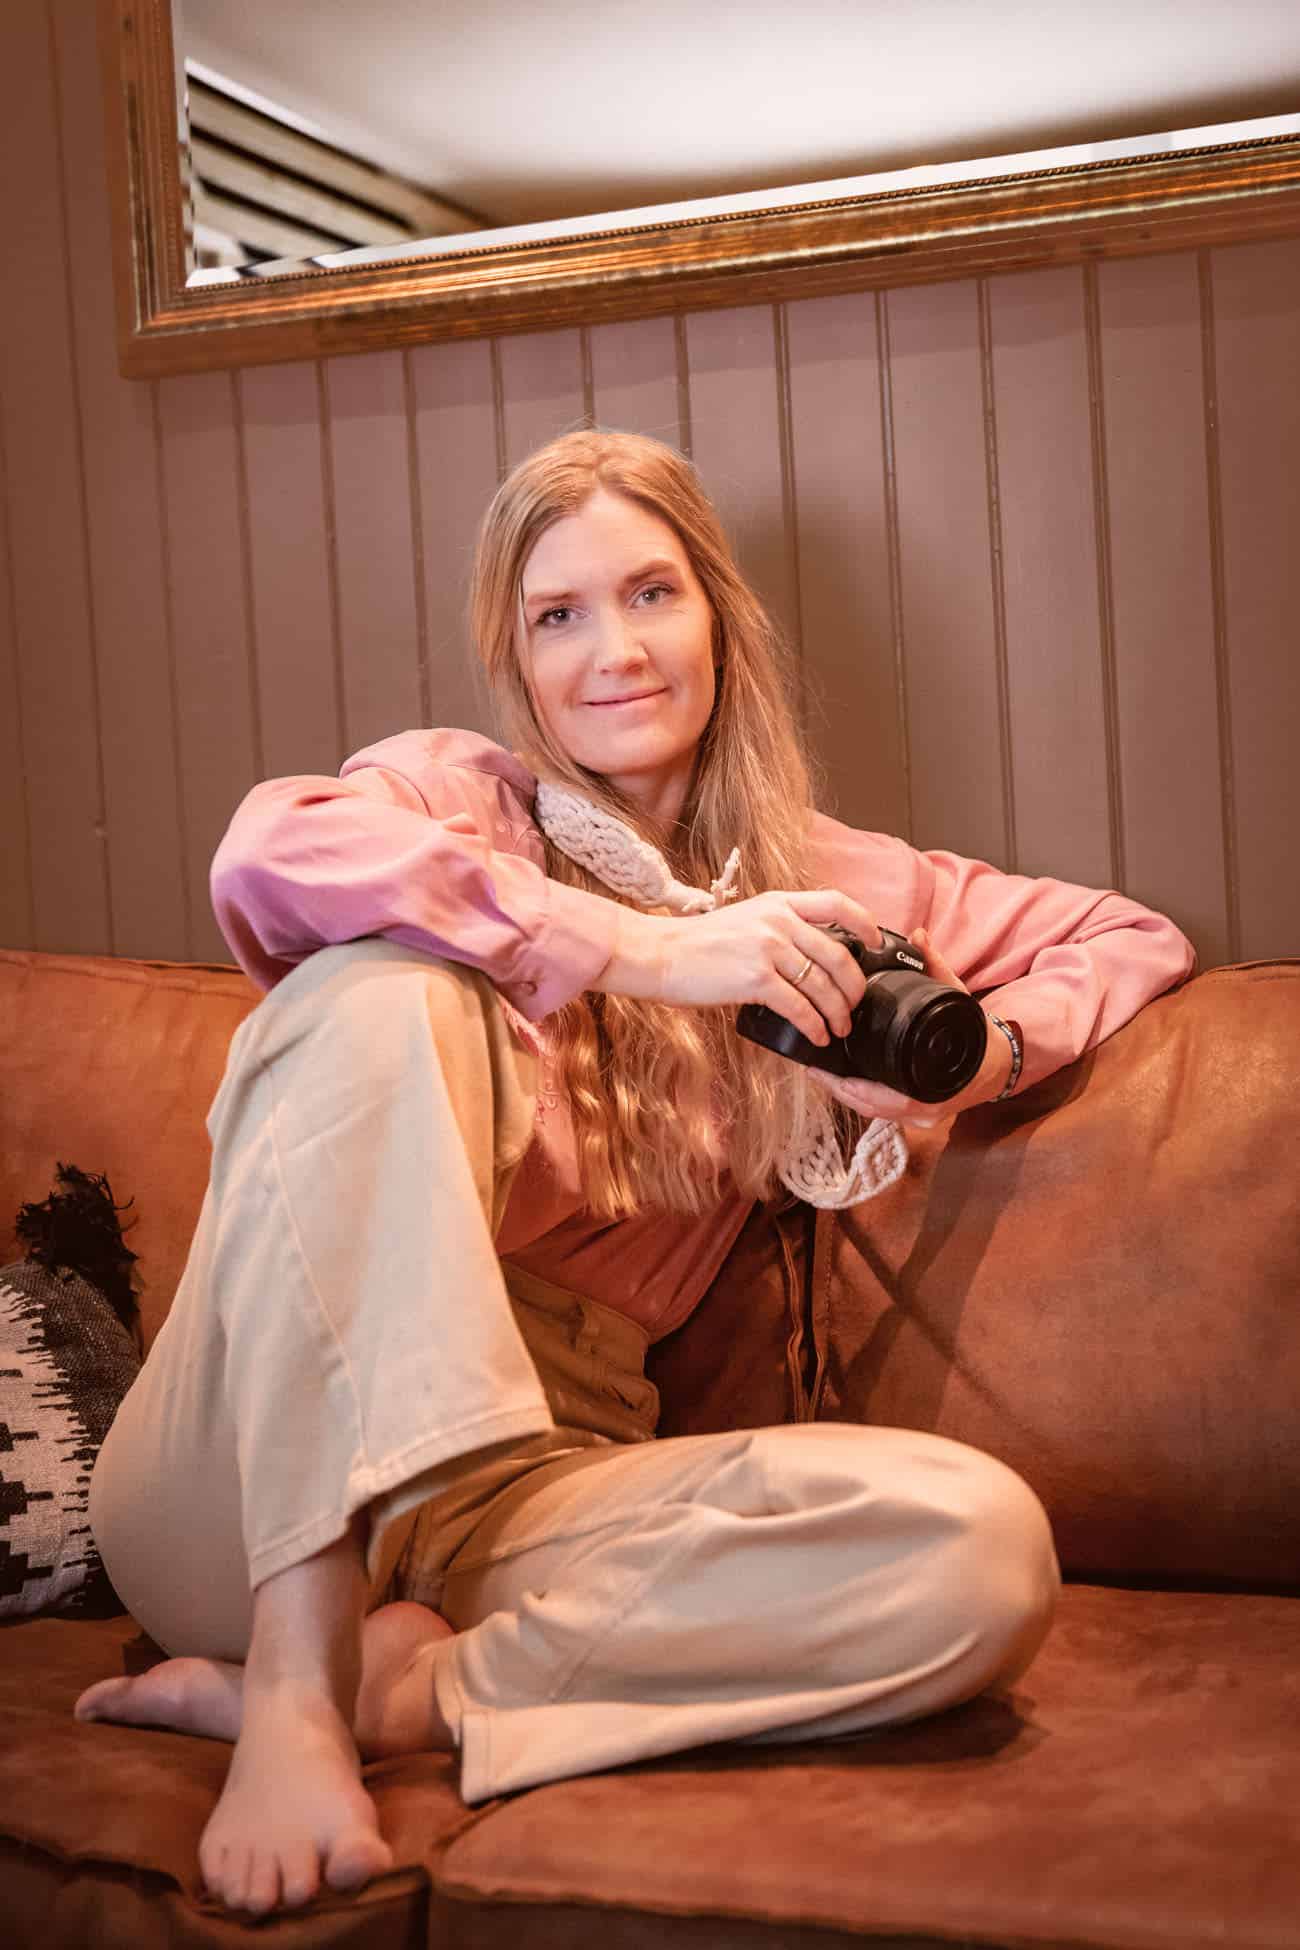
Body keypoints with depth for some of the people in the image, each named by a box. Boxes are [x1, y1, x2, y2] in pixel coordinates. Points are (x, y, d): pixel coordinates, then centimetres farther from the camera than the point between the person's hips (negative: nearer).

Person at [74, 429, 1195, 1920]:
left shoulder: (813, 881, 17)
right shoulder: (460, 796, 7)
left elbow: (1131, 939, 23)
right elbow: (269, 851, -17)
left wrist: (973, 1053, 1)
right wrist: (651, 951, -20)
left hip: (514, 1490, 2)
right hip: (260, 1482, -2)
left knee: (983, 1551, -23)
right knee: (385, 986, -28)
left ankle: (385, 1683, -20)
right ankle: (294, 1686, -34)